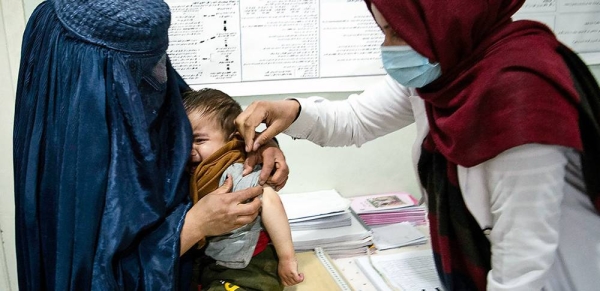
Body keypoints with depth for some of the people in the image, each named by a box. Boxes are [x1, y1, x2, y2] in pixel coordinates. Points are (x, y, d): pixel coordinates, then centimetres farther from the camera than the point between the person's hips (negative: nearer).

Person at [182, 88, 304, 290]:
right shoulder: (195, 174, 3)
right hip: (211, 266, 9)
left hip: (247, 272, -8)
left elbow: (269, 201, -37)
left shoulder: (233, 173, -24)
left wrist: (287, 258, -34)